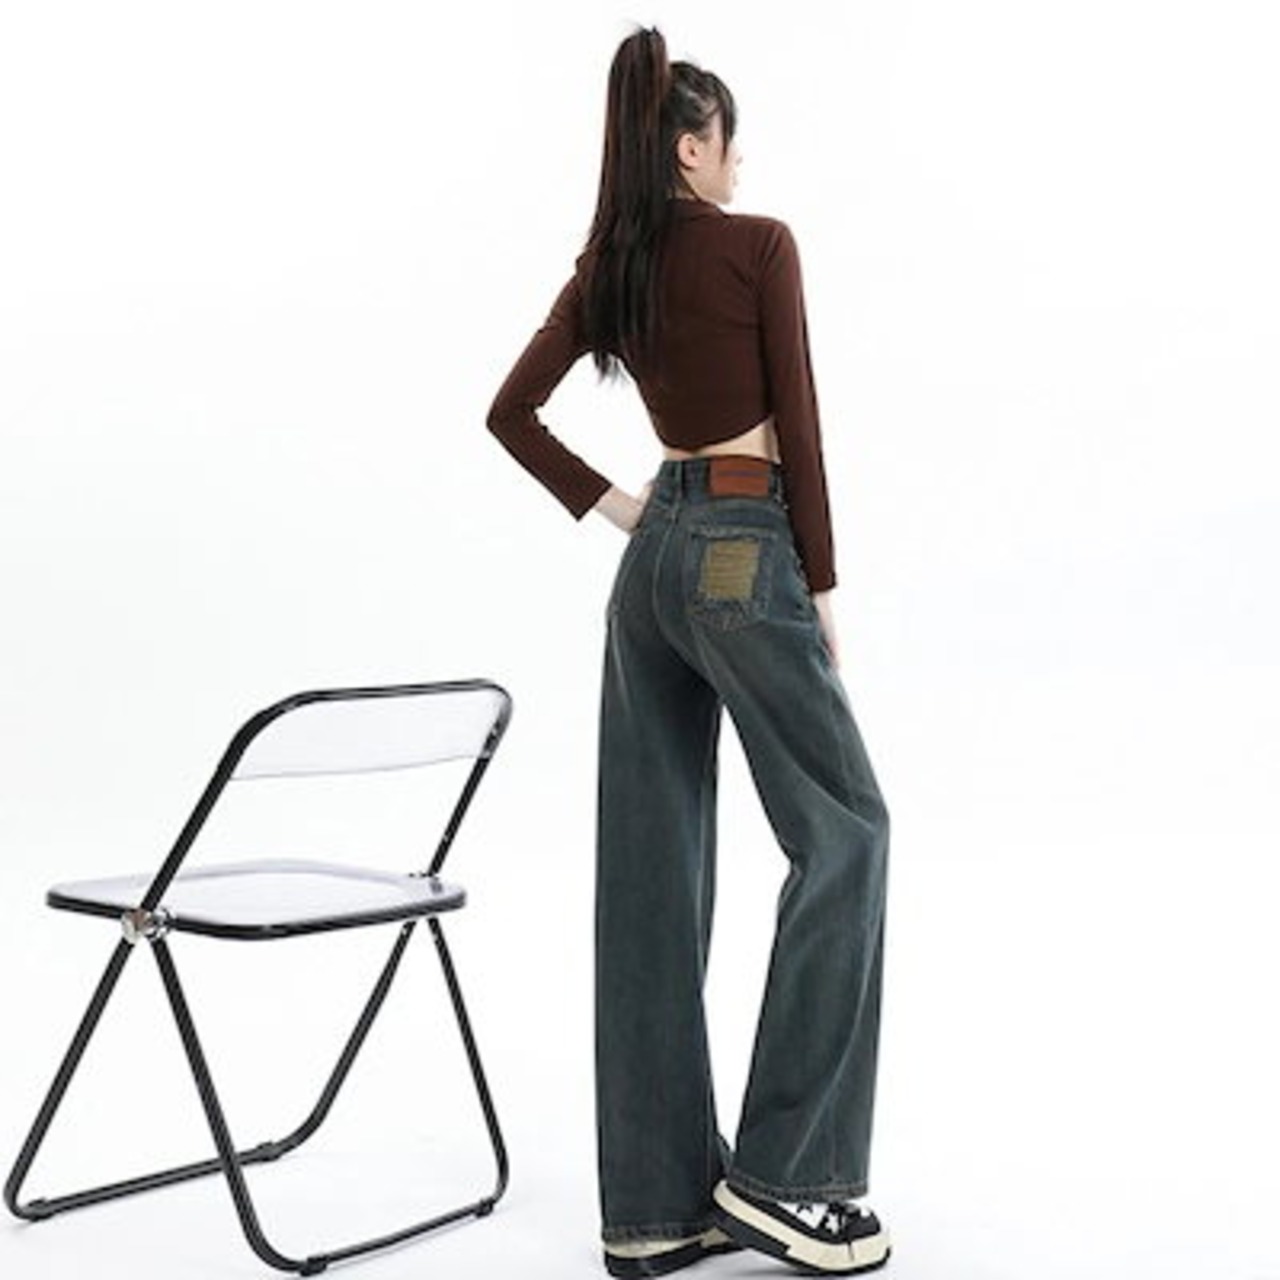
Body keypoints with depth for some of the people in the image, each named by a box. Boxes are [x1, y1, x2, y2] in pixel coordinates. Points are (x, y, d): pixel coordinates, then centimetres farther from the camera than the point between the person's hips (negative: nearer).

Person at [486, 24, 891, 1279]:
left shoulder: (604, 269, 11)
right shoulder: (758, 244, -8)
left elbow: (511, 413, 12)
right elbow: (796, 424, -10)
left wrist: (606, 505, 11)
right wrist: (822, 587, -5)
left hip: (653, 559, 7)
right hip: (744, 554, -7)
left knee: (652, 866, 6)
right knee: (841, 826, 4)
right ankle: (782, 1172, 2)